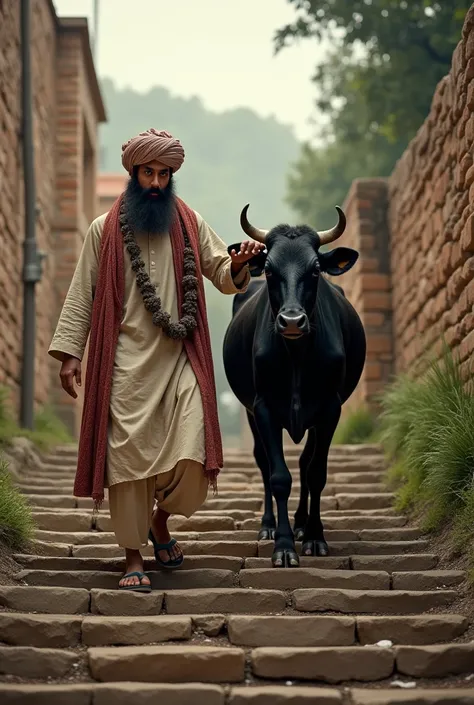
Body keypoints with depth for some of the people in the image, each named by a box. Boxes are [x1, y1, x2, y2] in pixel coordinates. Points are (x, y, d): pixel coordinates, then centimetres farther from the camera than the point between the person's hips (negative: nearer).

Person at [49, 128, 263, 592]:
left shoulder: (191, 225, 11)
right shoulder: (104, 230, 7)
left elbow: (224, 278, 8)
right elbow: (82, 295, 6)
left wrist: (237, 265, -16)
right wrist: (68, 354, -1)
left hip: (180, 361, 1)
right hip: (125, 365, -1)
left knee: (191, 458, -9)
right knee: (127, 457, -2)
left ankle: (160, 519, 21)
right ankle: (134, 558, 9)